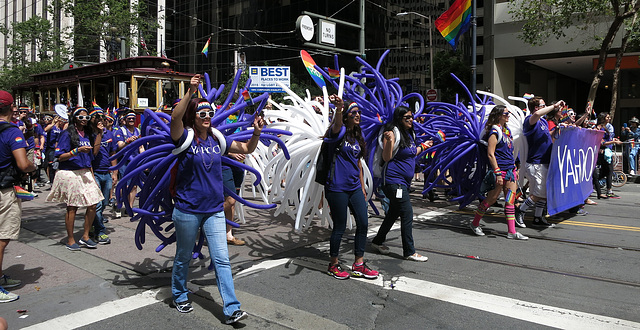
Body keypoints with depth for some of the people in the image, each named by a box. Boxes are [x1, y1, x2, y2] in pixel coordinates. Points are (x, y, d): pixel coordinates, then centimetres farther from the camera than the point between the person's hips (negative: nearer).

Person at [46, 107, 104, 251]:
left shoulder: (87, 133, 12)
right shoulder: (67, 134, -7)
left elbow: (94, 151, 8)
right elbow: (60, 157, -9)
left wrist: (99, 133, 6)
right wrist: (77, 150, -22)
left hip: (85, 173, 6)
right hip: (70, 173, -6)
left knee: (92, 205, 1)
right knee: (72, 207, 2)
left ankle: (85, 236, 17)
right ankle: (70, 240, 16)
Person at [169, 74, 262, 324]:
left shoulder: (217, 140, 4)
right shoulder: (185, 138, -9)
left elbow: (247, 149, 11)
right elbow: (175, 118, -30)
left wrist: (256, 133, -8)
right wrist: (190, 92, -40)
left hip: (214, 210, 3)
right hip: (188, 210, -3)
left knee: (221, 259, 0)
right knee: (183, 257, 15)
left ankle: (231, 309, 3)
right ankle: (179, 296, 38)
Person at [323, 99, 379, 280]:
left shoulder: (357, 137, 15)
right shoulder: (338, 133, -6)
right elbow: (337, 125, -32)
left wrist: (362, 187, 19)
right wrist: (339, 108, -53)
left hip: (355, 188, 7)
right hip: (337, 188, -7)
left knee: (363, 223, 6)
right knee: (340, 227, 2)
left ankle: (358, 265, 19)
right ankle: (333, 265, 20)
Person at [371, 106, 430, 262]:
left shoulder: (409, 134, 13)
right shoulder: (394, 133, -14)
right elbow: (387, 158, -19)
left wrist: (423, 146, 32)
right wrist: (389, 141, -33)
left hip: (404, 181, 10)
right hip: (394, 180, -10)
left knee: (394, 212, 17)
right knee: (407, 214, -7)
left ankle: (378, 241, 33)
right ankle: (409, 252, 3)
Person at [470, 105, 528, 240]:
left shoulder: (507, 131, 15)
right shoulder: (495, 132, -10)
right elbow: (490, 154, -16)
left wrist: (514, 169, 20)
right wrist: (497, 173, -20)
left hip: (510, 170, 8)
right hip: (499, 170, -8)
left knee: (510, 200, 5)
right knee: (491, 199, 0)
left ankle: (512, 231, 7)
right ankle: (475, 224, 17)